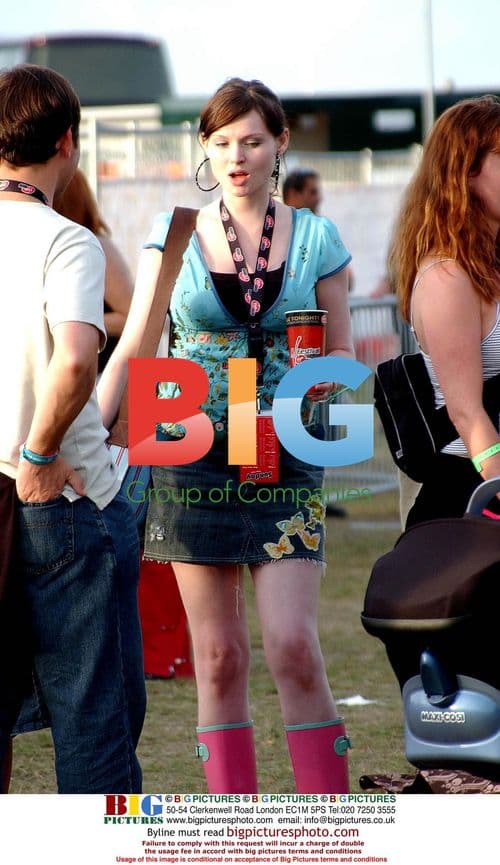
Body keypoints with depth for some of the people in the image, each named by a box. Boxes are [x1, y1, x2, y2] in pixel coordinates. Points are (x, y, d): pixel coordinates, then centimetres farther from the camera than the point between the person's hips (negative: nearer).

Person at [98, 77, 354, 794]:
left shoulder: (314, 238, 4)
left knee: (293, 644, -12)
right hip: (192, 453, 1)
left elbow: (342, 351, 10)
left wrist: (324, 378, -13)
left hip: (284, 457, -1)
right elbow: (131, 349, 2)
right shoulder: (175, 236, 5)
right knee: (218, 656, 2)